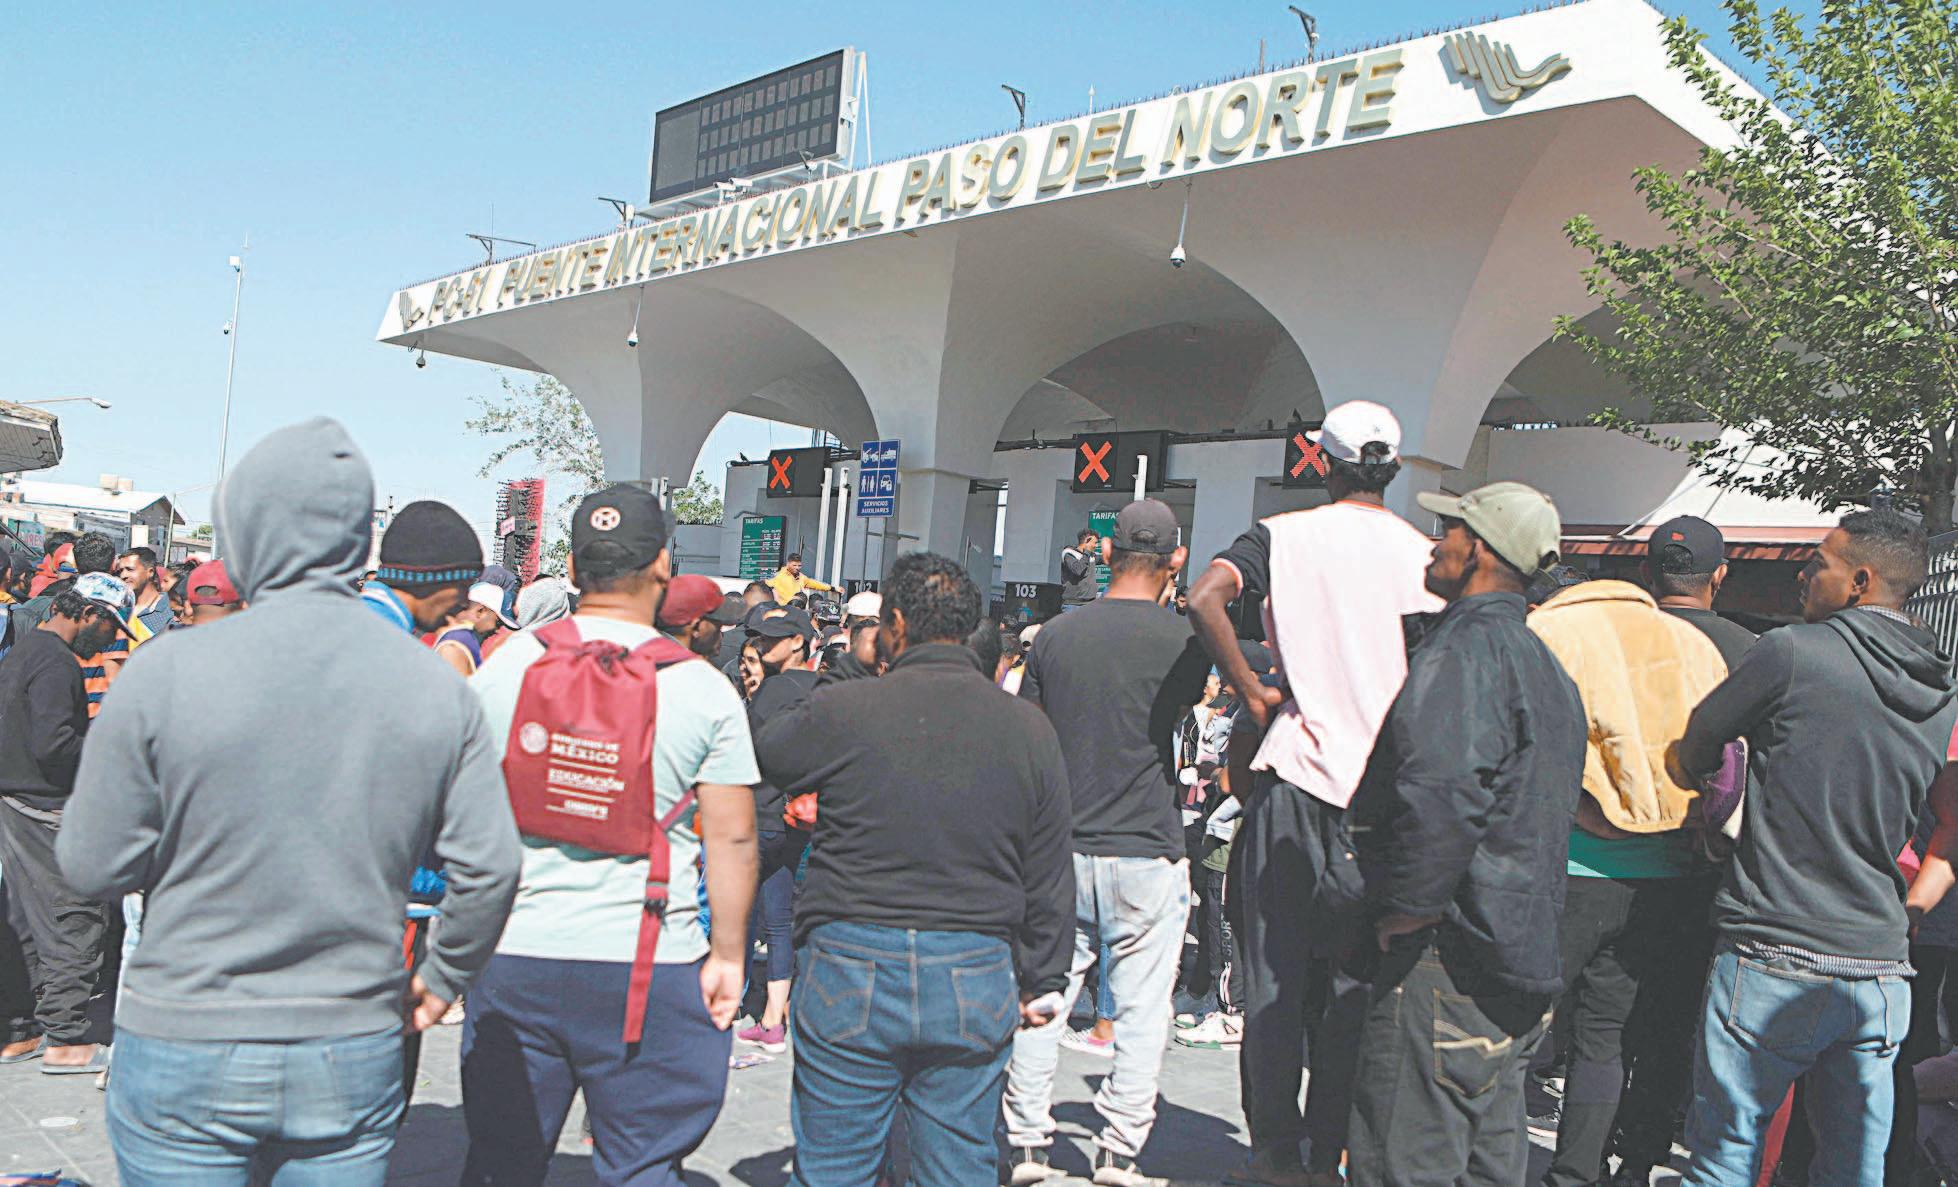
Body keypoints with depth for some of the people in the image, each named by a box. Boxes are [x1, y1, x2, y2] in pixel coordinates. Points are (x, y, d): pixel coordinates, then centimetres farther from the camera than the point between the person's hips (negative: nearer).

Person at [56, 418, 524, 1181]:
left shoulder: (166, 673, -14)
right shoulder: (436, 684, -7)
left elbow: (92, 868, -7)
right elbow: (489, 867, -6)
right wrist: (444, 976, 11)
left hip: (184, 1060, -1)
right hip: (355, 1060, 2)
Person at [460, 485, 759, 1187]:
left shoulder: (503, 667, 0)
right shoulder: (703, 689, -6)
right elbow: (732, 836, -6)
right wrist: (729, 954, 3)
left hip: (512, 955, 3)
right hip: (650, 969, -2)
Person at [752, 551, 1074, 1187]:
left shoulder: (842, 709, -9)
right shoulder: (1029, 728, 1)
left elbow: (762, 754, 12)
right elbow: (1048, 880, 6)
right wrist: (1042, 983, 16)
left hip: (851, 975, -2)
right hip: (976, 985, 3)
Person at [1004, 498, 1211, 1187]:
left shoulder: (1056, 634, 2)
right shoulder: (1180, 639, -7)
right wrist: (1171, 593, 16)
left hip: (1060, 852, 3)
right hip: (1148, 852, -3)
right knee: (1142, 1010, 7)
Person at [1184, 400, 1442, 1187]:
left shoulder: (1286, 536, -2)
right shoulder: (1426, 555, 4)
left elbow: (1205, 599, -18)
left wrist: (1253, 693, -9)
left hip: (1298, 775, -2)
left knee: (1277, 972, 8)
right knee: (1353, 980, 10)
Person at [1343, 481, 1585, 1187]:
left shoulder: (1466, 645, -15)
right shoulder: (1544, 664, 18)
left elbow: (1443, 790, -31)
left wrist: (1405, 909, -20)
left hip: (1447, 961, -10)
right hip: (1520, 963, 10)